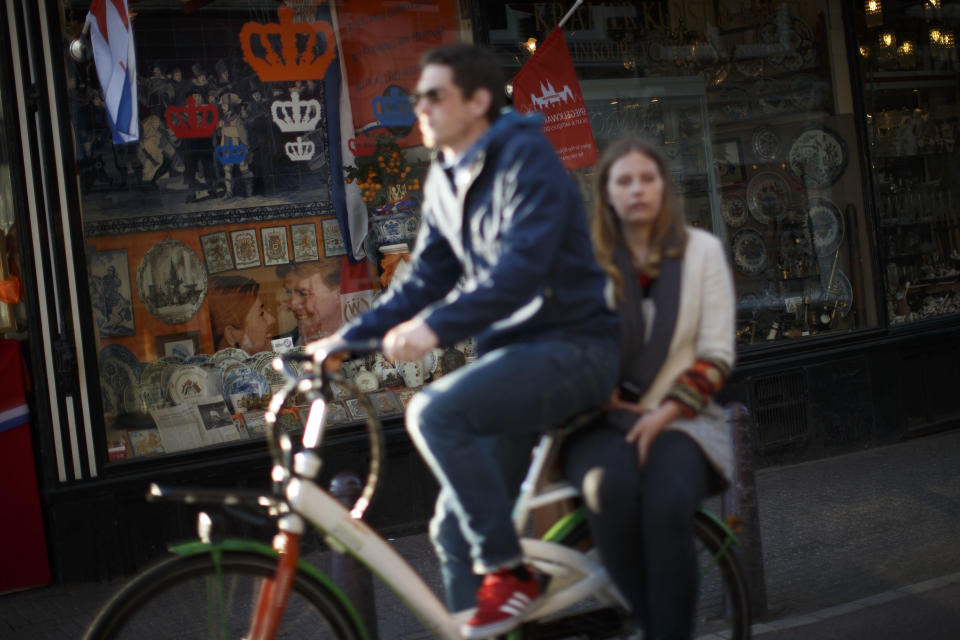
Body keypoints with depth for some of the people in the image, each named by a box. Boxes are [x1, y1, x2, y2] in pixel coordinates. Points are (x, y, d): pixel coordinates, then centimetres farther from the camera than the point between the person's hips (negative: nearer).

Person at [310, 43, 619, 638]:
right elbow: (425, 278, 14)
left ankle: (510, 573, -15)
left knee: (434, 411, -28)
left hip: (573, 344, -8)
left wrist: (436, 328, -35)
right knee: (455, 528, 4)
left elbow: (523, 266, -26)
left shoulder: (526, 156, -13)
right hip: (513, 349, 8)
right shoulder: (446, 181, 11)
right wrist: (348, 337, 2)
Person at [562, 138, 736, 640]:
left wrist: (663, 414, -10)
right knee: (611, 489, -34)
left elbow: (715, 355, 3)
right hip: (602, 419, 0)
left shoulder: (701, 250, 9)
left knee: (666, 504, -33)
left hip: (677, 419, 0)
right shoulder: (586, 257, 9)